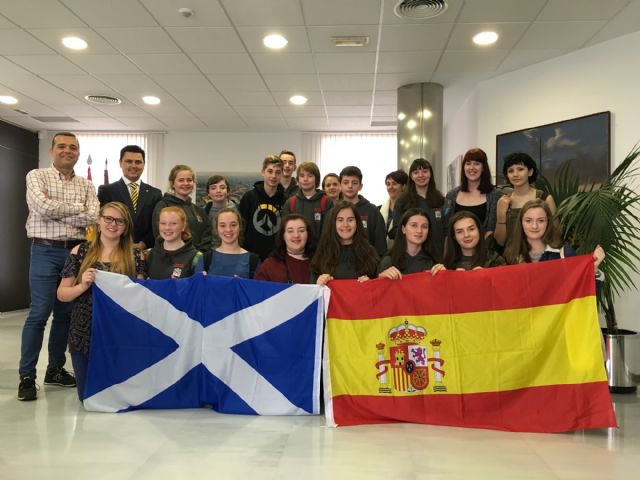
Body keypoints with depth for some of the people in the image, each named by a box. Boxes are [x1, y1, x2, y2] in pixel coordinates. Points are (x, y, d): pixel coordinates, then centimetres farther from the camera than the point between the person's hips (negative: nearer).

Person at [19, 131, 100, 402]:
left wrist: (55, 211, -10)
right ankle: (27, 375, 1)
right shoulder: (37, 176, 2)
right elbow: (43, 208, -16)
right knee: (39, 313, -8)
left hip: (76, 252, 4)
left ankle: (55, 369, 21)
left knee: (66, 313, 9)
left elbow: (92, 218, -5)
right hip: (45, 251, -4)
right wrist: (77, 207, -5)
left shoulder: (86, 185, 11)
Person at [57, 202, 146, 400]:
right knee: (88, 397, 6)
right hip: (84, 334, 1)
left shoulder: (135, 256, -1)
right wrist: (82, 286, -17)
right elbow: (61, 294, 2)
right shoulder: (80, 251, 0)